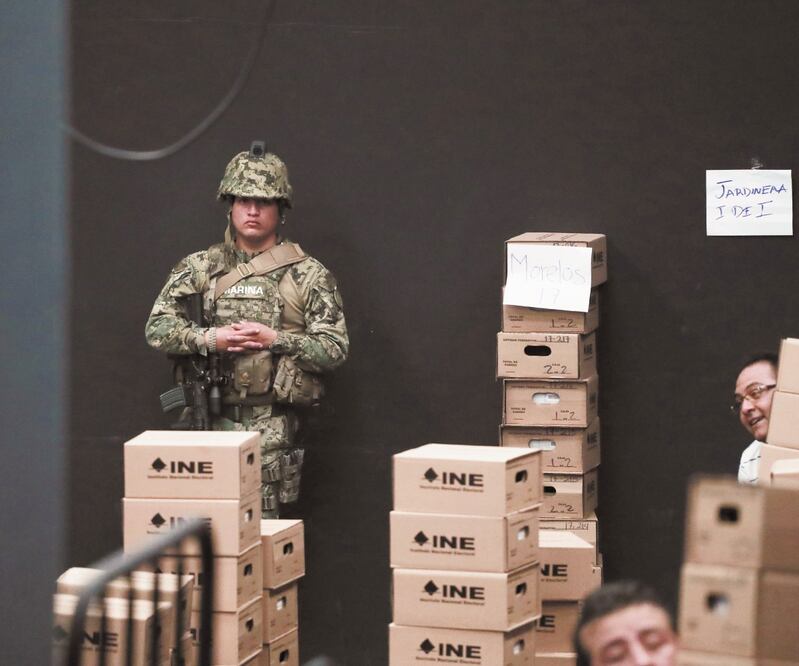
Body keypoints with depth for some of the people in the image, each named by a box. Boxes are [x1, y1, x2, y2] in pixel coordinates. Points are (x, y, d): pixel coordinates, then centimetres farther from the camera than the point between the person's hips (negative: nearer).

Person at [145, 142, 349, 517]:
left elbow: (335, 349, -1)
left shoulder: (308, 275, 4)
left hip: (272, 426, -2)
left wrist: (275, 340, -14)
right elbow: (157, 328, 3)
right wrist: (209, 339, -13)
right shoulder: (200, 268, 10)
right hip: (210, 417, 2)